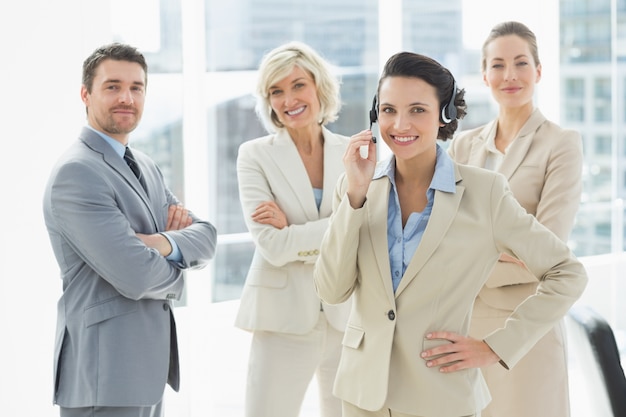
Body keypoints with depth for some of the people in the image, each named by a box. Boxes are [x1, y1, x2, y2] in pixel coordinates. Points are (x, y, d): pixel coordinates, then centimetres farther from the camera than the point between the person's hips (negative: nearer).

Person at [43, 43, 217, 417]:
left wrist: (165, 244, -14)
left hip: (147, 364, 9)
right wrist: (175, 273, -1)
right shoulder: (76, 172, -15)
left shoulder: (145, 166, 15)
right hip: (105, 373, -9)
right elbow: (136, 276, -22)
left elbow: (206, 239, 7)